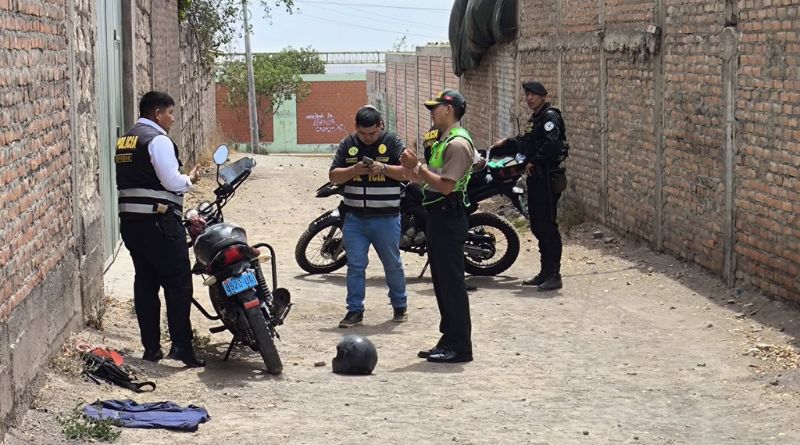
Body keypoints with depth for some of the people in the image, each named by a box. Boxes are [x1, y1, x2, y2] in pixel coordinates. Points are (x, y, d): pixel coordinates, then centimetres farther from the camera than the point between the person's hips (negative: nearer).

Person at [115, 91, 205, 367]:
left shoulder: (125, 140, 16)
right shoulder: (158, 139, -11)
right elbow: (171, 181, -18)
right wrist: (190, 179, 2)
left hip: (130, 221, 9)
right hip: (158, 222, -9)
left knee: (145, 283, 11)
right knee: (178, 284, -5)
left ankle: (151, 347, 12)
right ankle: (181, 346, -10)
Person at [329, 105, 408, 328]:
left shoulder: (392, 143, -3)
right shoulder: (348, 145, 5)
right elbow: (333, 176, 3)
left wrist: (384, 168, -23)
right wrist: (354, 170, -15)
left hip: (386, 218, -2)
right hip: (355, 218, 2)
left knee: (393, 265, 10)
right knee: (355, 266, 1)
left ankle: (400, 306, 26)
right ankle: (355, 310, 9)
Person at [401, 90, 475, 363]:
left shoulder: (458, 143, -15)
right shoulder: (443, 141, 19)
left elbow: (446, 186, -22)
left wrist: (418, 166, -20)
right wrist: (416, 175, 8)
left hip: (449, 217, -11)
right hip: (437, 216, 11)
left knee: (452, 282, -8)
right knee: (441, 281, 14)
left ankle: (460, 346, -4)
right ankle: (449, 340, 21)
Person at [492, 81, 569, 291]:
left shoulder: (550, 116, -11)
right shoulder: (534, 119, 19)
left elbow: (552, 144, -25)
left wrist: (533, 162, -18)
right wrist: (507, 143, 23)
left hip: (548, 177, -10)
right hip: (535, 177, 10)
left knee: (547, 225, -11)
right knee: (537, 225, 13)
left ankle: (554, 275, -9)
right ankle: (545, 272, 20)